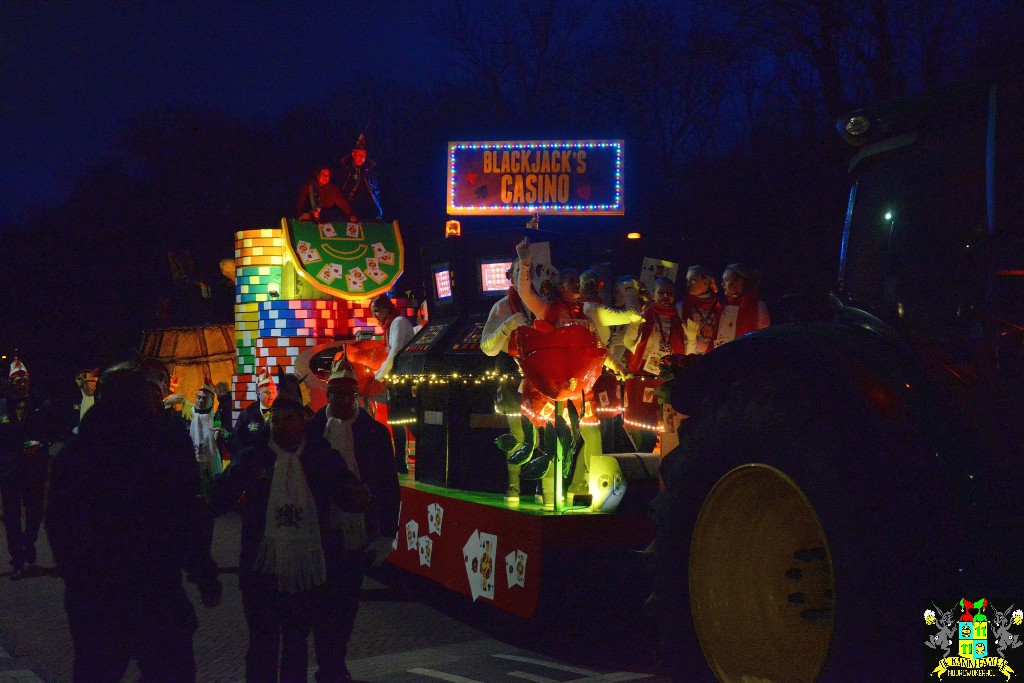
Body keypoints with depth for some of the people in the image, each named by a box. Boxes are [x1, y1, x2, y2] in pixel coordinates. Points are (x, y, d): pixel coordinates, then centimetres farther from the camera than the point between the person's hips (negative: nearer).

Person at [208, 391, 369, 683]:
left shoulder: (322, 458, 1)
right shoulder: (252, 458, -3)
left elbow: (350, 499, 2)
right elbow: (220, 499, -6)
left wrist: (359, 496, -21)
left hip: (306, 573, 2)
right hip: (261, 571, -2)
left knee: (296, 644, 18)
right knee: (263, 646, 5)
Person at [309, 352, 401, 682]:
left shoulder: (375, 432, 0)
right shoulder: (311, 429, -2)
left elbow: (388, 487, 1)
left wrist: (386, 535, -3)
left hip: (359, 534, 1)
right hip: (321, 532, -1)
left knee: (346, 605, 11)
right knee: (324, 603, 3)